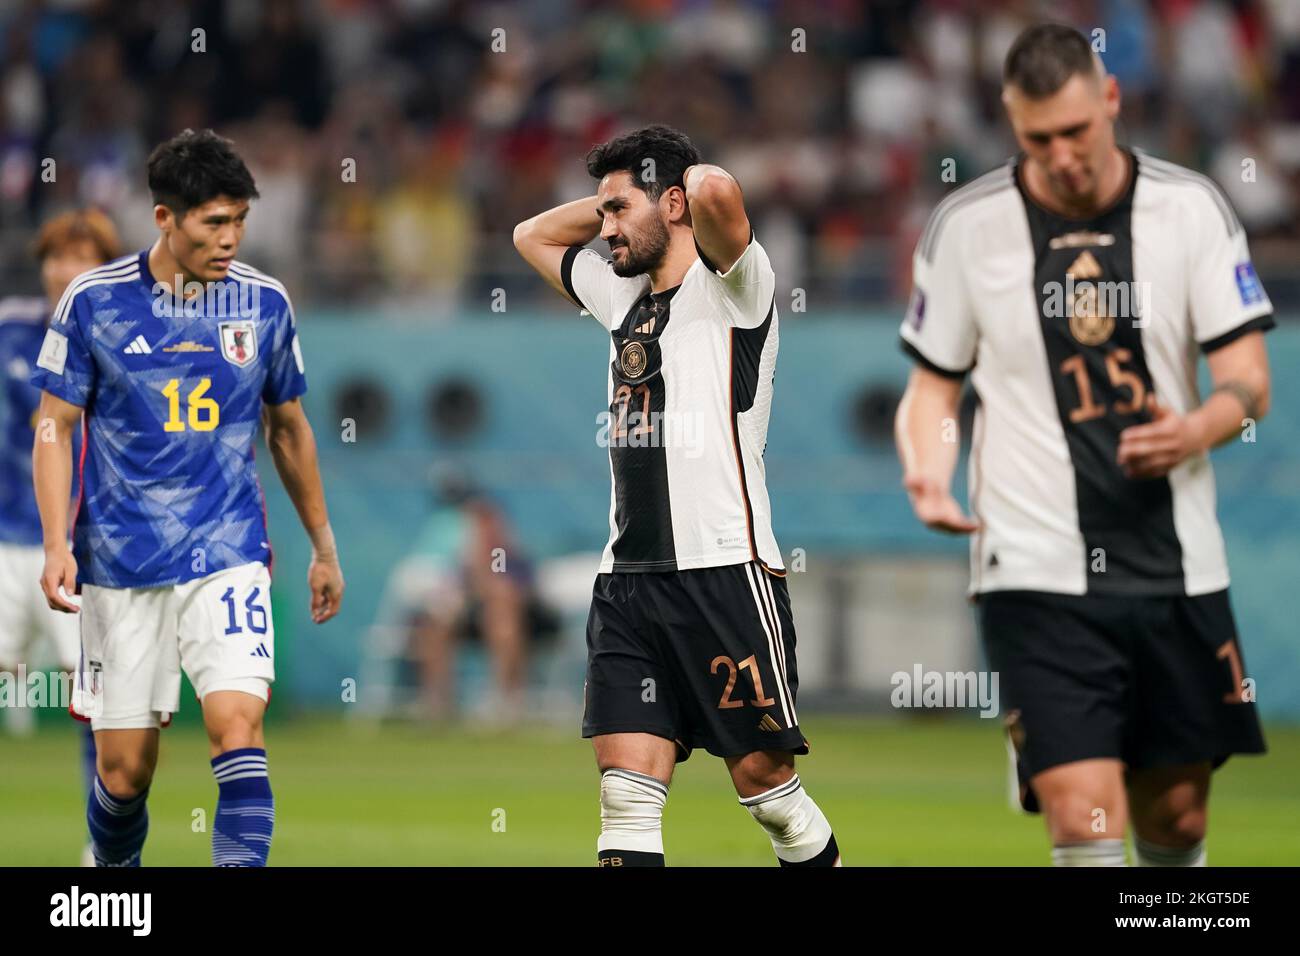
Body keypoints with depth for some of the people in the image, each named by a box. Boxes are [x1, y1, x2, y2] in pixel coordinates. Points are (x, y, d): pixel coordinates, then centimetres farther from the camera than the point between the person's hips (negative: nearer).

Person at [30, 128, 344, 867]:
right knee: (125, 768, 3)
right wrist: (57, 545, -9)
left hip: (227, 552, 1)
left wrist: (324, 548, 20)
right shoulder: (95, 301, -3)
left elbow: (289, 427, 15)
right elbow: (55, 425, 2)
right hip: (120, 562, -1)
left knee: (238, 721, -20)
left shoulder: (264, 302, 3)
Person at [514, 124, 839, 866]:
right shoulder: (625, 296, 19)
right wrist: (619, 198, 23)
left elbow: (715, 191, -26)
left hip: (725, 574, -7)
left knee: (765, 780, -1)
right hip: (628, 579, 7)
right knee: (627, 796, -4)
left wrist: (696, 181, -3)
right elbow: (533, 235, 36)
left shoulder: (729, 288, -4)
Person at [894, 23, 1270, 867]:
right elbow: (935, 381, 9)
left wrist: (1193, 432, -24)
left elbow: (1249, 384, -1)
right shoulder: (966, 226, 0)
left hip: (1177, 568, 2)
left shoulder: (1192, 207, 1)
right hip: (1037, 572, -2)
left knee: (1176, 815, 9)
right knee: (1083, 818, -15)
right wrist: (929, 474, -13)